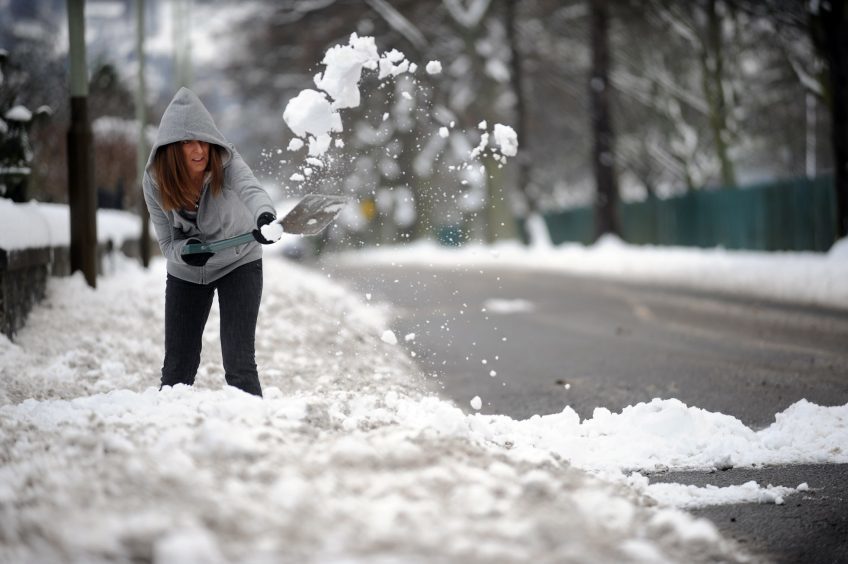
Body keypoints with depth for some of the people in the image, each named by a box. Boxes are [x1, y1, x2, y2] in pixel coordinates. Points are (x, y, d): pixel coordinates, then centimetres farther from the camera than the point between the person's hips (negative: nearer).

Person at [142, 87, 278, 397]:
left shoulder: (226, 163, -27)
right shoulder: (155, 183, -19)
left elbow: (251, 191, -49)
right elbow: (168, 242, -13)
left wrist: (265, 215, -72)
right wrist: (185, 249, -37)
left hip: (238, 263, -2)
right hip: (186, 273, 2)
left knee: (239, 362, -11)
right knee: (177, 367, 5)